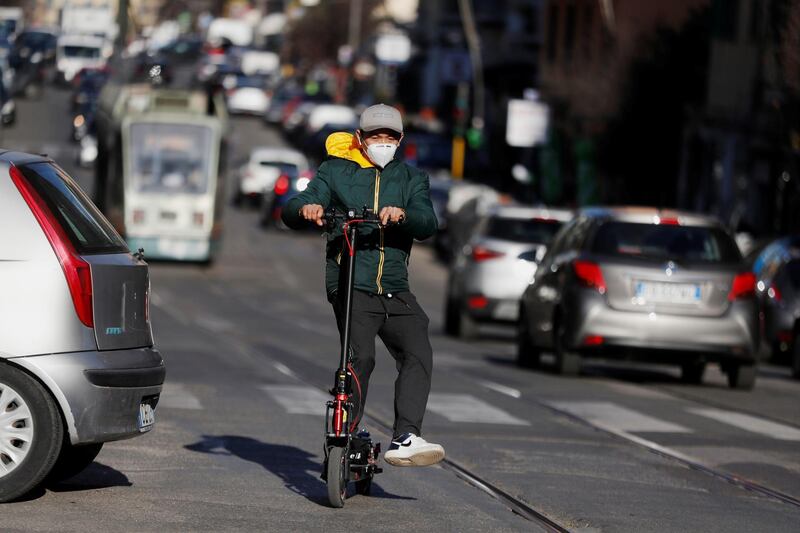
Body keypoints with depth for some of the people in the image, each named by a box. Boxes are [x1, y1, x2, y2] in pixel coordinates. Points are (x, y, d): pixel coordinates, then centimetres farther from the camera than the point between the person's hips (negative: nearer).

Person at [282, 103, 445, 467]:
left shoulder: (411, 179, 17)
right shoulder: (335, 172, 12)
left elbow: (427, 224, -2)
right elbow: (291, 213, 1)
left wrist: (402, 215, -25)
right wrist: (306, 209, -24)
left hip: (396, 291, 3)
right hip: (350, 284, -3)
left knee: (418, 354, -17)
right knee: (361, 357, -21)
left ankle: (405, 440, -23)